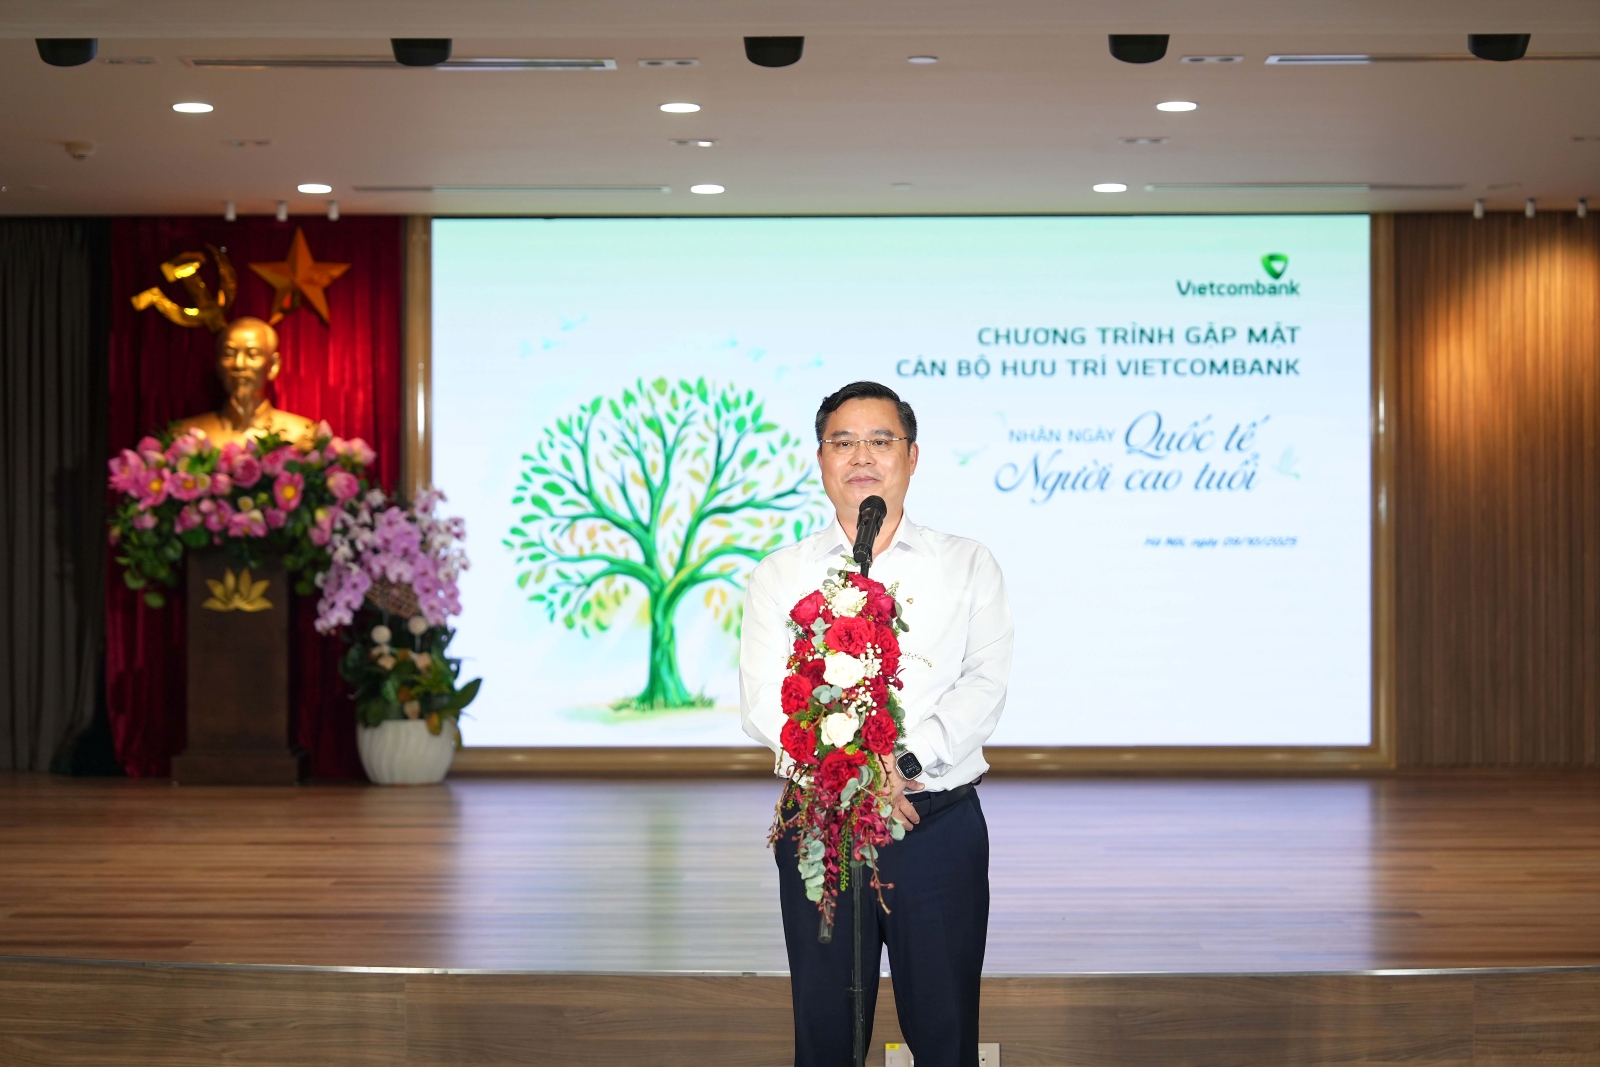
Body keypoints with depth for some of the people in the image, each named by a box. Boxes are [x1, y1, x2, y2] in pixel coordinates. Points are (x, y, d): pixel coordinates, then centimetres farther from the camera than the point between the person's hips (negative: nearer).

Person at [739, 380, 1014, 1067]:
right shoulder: (779, 576, 9)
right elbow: (763, 702, -2)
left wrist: (903, 759, -19)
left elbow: (985, 686, -4)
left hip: (942, 825, 0)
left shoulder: (968, 567, 8)